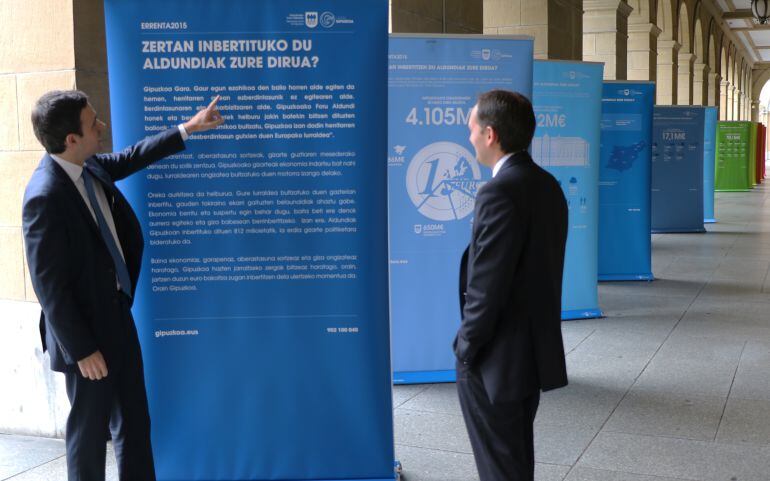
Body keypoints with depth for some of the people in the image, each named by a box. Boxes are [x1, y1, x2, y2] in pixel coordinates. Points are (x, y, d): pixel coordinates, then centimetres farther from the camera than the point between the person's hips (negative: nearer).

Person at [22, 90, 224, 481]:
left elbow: (131, 158, 20)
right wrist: (82, 349, -17)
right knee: (90, 428, 10)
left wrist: (187, 129, 22)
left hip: (118, 315, 8)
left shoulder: (89, 166, -3)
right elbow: (49, 285, -22)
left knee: (134, 422, 19)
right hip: (86, 331, -8)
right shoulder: (45, 197, -26)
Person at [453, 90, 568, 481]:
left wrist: (465, 348, -11)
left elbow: (487, 287, -24)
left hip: (498, 361, -9)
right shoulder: (548, 185, 6)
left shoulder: (500, 193, -23)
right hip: (535, 350, 9)